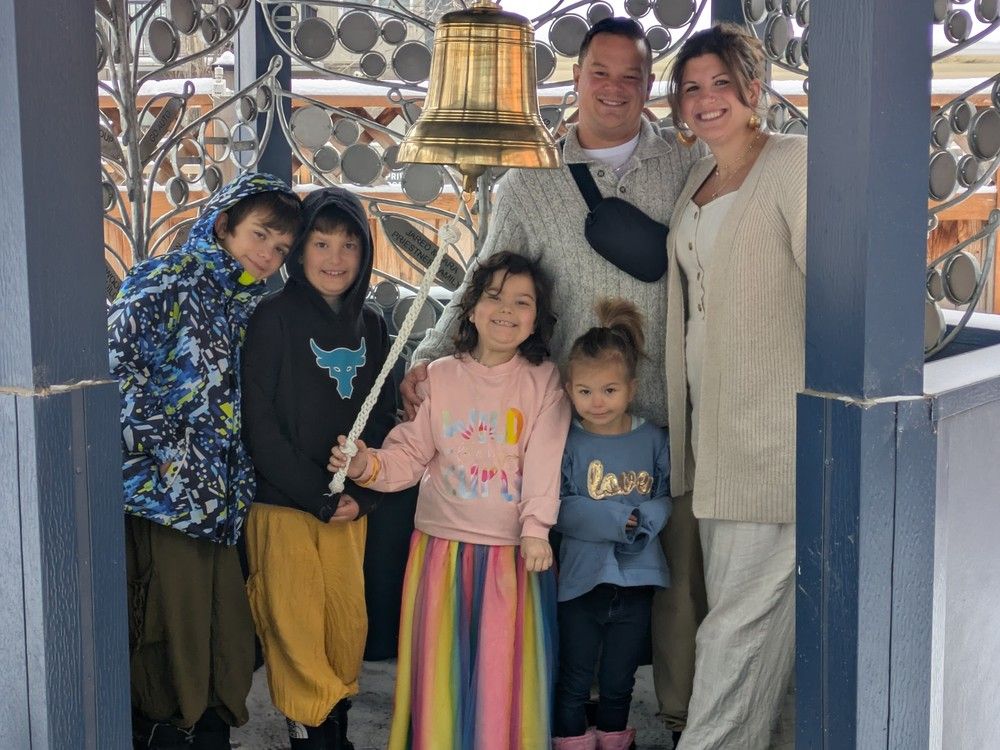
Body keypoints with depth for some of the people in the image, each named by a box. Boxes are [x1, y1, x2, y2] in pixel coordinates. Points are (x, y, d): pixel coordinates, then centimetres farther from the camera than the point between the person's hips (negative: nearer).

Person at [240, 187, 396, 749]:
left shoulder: (370, 325, 9)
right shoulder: (276, 317, -6)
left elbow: (383, 418, 11)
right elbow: (260, 425, -11)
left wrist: (362, 495, -4)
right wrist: (320, 496, -13)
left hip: (351, 507, 5)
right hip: (284, 505, -4)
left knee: (350, 625, 9)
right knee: (297, 630, 0)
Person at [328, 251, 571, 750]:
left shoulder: (544, 381, 0)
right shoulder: (438, 377, 5)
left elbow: (544, 461, -9)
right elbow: (409, 454, 3)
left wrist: (535, 528, -20)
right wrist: (369, 466, -16)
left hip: (513, 549, -1)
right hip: (443, 545, 2)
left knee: (506, 670, 4)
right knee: (442, 664, 8)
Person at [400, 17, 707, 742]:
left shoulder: (691, 165, 6)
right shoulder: (529, 184, 6)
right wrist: (431, 354, -7)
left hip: (677, 408, 0)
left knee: (684, 564, 7)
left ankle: (686, 708, 23)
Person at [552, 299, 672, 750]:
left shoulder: (653, 440, 0)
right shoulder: (568, 444, -8)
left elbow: (667, 497, 0)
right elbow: (559, 509, -15)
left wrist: (645, 521, -19)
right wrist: (616, 520, -20)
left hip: (637, 577, 2)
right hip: (582, 577, -2)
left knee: (620, 678, 17)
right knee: (575, 678, 9)